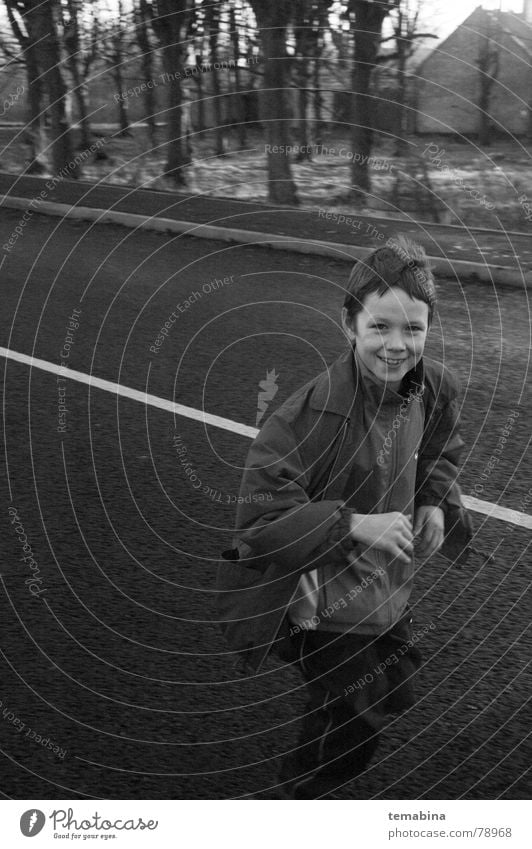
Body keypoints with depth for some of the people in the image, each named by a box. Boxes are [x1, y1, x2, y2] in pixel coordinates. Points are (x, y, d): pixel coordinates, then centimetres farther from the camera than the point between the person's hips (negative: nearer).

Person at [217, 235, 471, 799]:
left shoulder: (436, 389, -10)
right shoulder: (313, 413, -32)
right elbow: (259, 520, -30)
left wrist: (434, 503, -7)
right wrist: (356, 525, -35)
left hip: (389, 585, 7)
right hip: (327, 600, -7)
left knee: (395, 694, 29)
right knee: (351, 732, 12)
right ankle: (299, 795, 48)